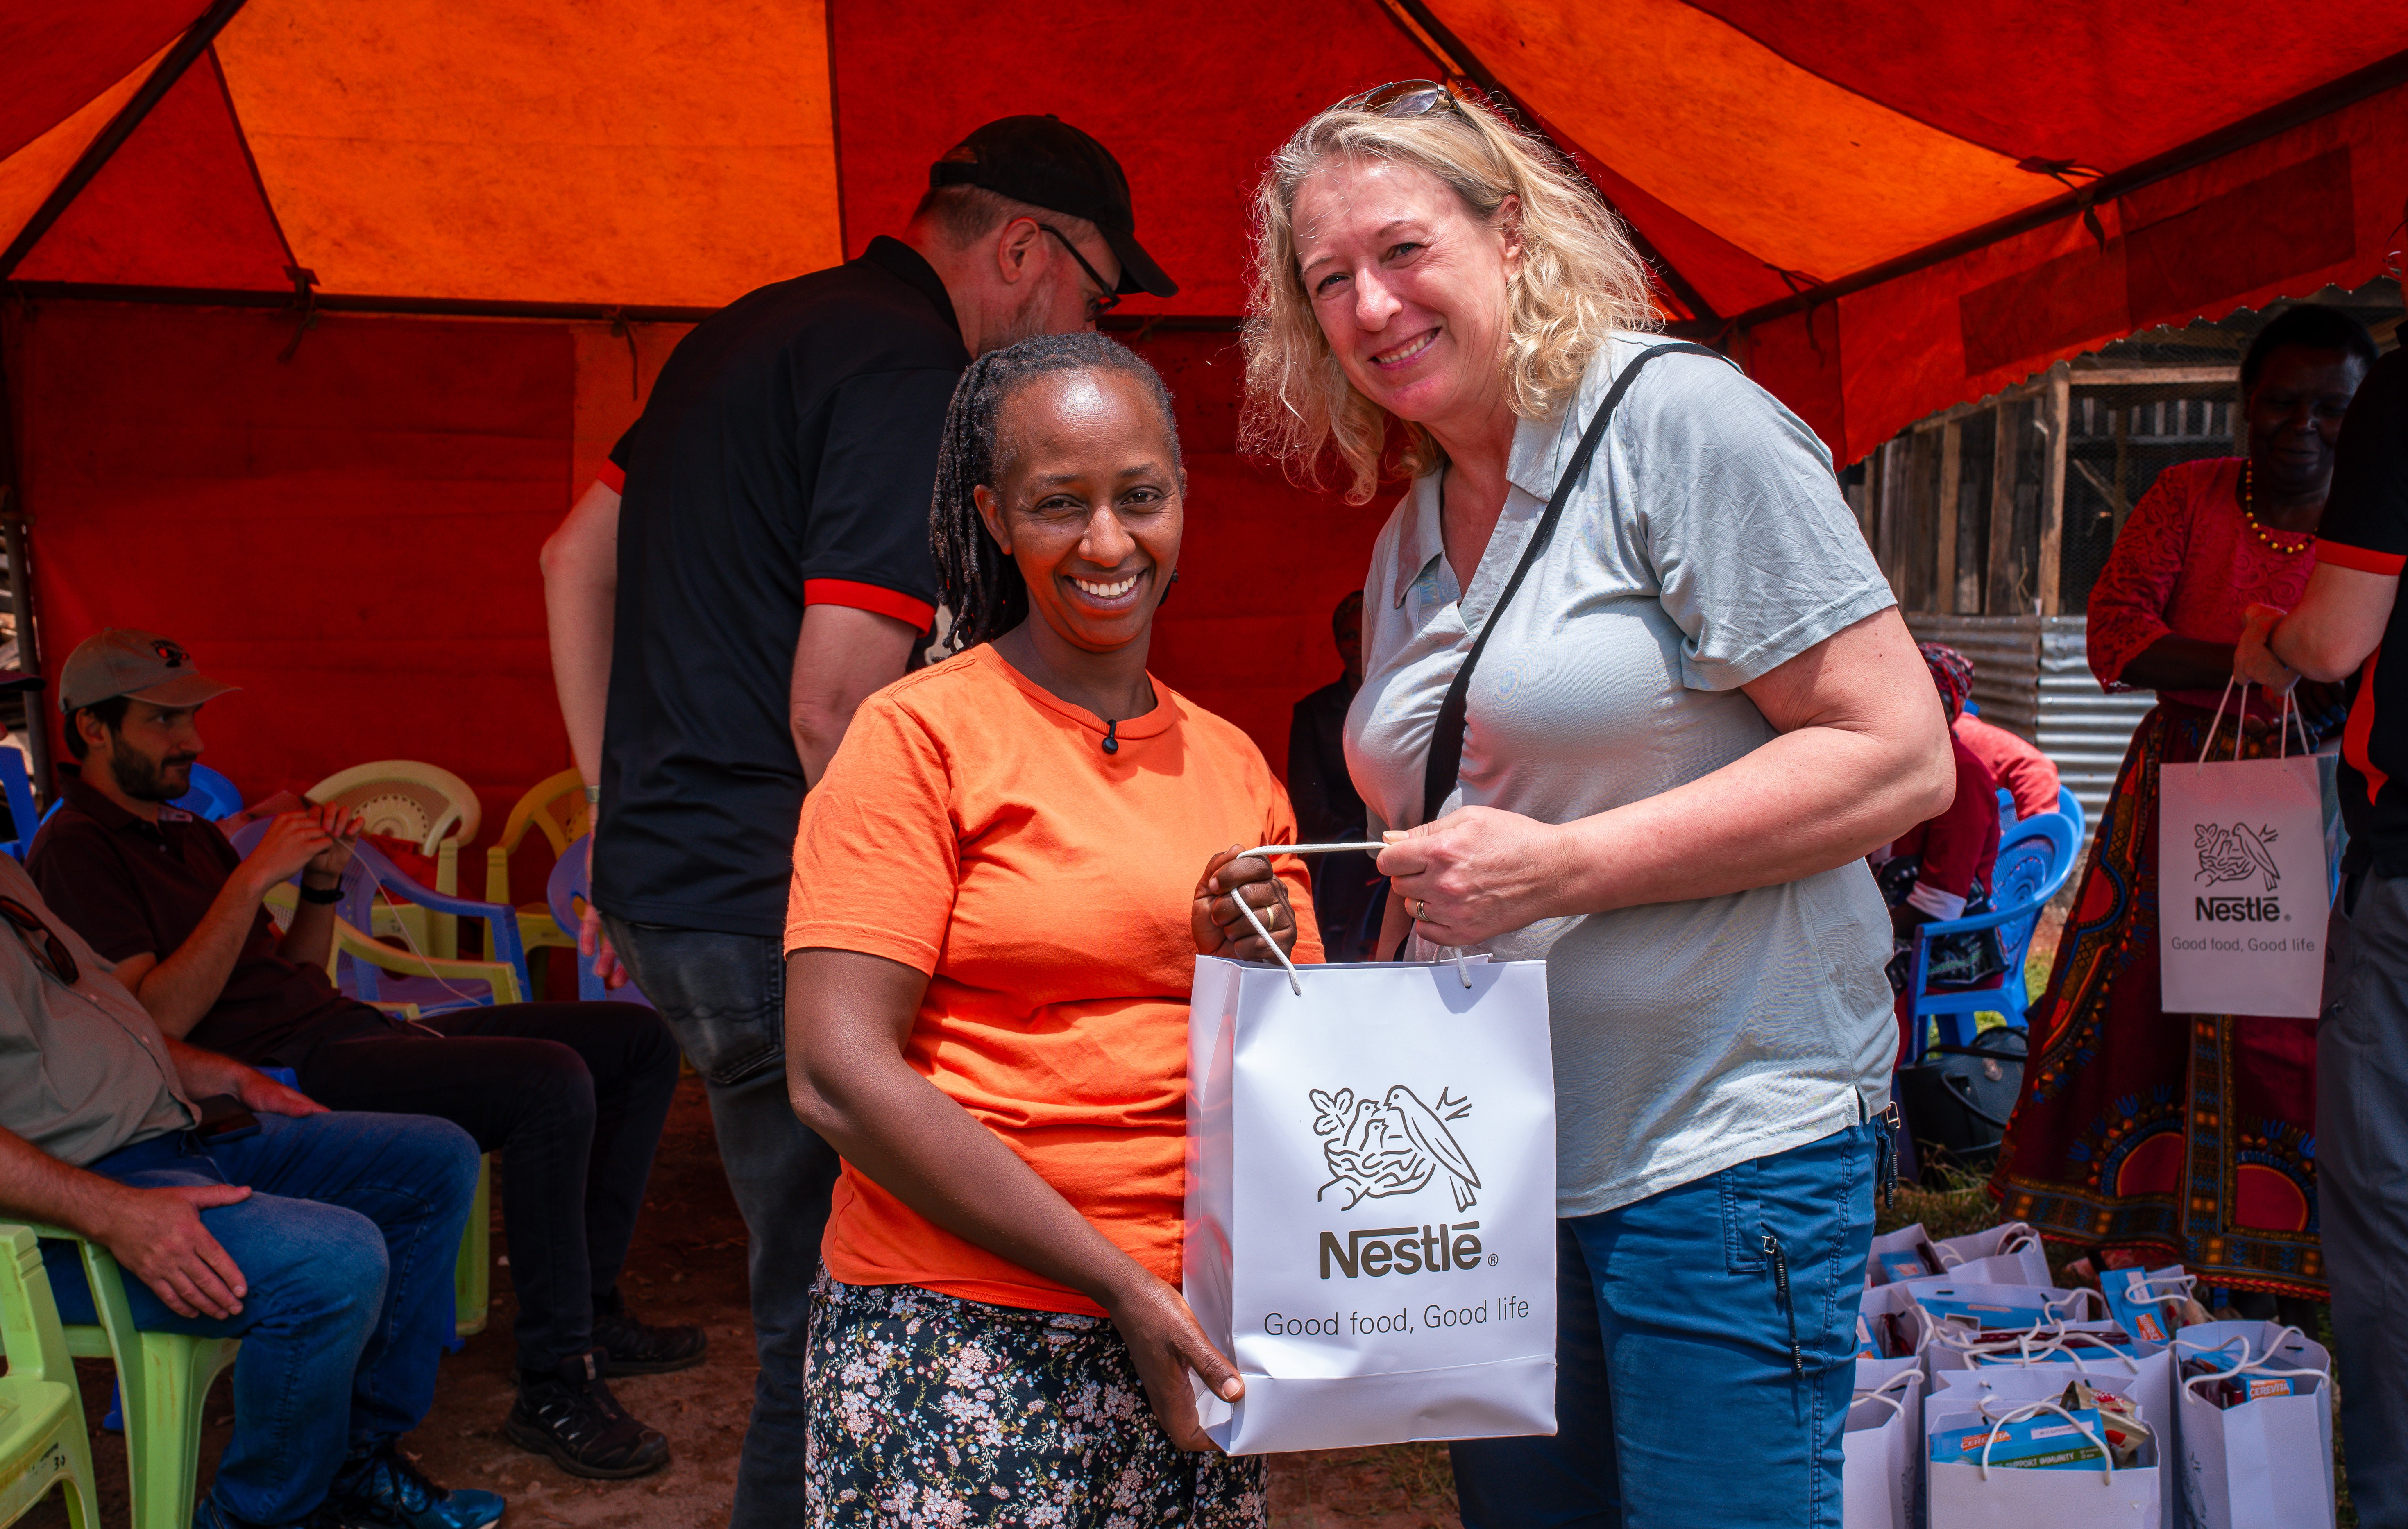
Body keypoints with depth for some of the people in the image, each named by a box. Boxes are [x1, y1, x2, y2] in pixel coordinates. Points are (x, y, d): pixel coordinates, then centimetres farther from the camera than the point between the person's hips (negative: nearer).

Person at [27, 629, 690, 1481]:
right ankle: (553, 1387, -22)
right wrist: (253, 879, -16)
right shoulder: (75, 851, -4)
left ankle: (591, 1314, 8)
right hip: (278, 1075, -9)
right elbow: (158, 1017, -17)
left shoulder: (186, 835, 24)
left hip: (346, 1030, 10)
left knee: (640, 1041, 4)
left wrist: (321, 886, 4)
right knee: (552, 1083, -31)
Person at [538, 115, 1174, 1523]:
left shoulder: (756, 332, 16)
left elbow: (578, 559, 22)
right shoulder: (912, 371, -14)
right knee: (830, 1313, -1)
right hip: (769, 915, -10)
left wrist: (629, 825, 23)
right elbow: (837, 710, -22)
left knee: (822, 1286, 15)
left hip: (663, 871, 10)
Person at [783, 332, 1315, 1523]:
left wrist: (1256, 970, -10)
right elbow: (835, 1073, -14)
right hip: (962, 1338, -4)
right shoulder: (921, 735, -6)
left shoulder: (1234, 767, 10)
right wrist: (1119, 1281, -16)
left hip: (1187, 1344, 5)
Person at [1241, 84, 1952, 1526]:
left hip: (1724, 1143, -7)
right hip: (1492, 1162, 7)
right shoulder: (1407, 542, 13)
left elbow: (1900, 757, -16)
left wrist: (1562, 865, -20)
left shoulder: (1677, 418, -10)